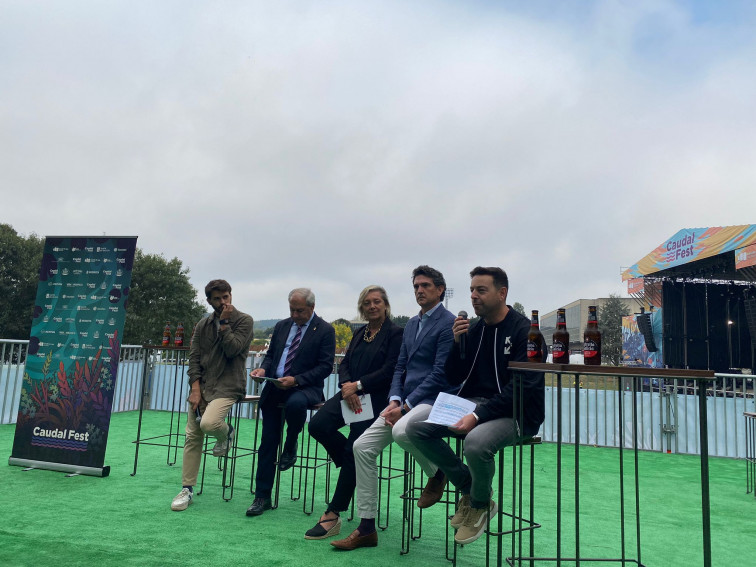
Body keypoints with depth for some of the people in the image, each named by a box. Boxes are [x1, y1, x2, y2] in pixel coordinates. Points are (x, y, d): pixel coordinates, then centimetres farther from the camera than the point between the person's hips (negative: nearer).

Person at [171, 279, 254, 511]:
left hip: (227, 386, -5)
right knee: (192, 437, 3)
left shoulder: (244, 320, -2)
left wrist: (224, 322, -12)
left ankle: (226, 434, 8)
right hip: (201, 385, 5)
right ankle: (187, 489, 16)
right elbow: (194, 357, 7)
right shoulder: (203, 325, 13)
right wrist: (195, 388, -4)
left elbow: (232, 350, -13)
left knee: (208, 423, -28)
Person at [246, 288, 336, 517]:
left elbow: (325, 367, -9)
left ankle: (291, 445, -7)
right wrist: (263, 369, -2)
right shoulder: (281, 326, 14)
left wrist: (296, 380, -20)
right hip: (274, 388, 5)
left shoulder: (325, 331, -3)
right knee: (268, 443, 2)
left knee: (294, 403, -39)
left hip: (305, 388, -5)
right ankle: (262, 497, 15)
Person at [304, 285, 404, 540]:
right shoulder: (360, 333, 18)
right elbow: (344, 364, 12)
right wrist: (347, 385, -9)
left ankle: (333, 515, -4)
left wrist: (357, 385, -15)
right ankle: (357, 467, 7)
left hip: (376, 398, -6)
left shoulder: (396, 333, -3)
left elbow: (389, 371, -12)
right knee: (318, 424, -17)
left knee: (354, 450, -14)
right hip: (351, 394, 6)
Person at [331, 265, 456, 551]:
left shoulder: (449, 323, -8)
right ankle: (366, 529, 5)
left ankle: (437, 474, -4)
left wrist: (406, 405, -17)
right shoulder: (412, 324, 17)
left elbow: (440, 374, -15)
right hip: (405, 401, 8)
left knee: (401, 430, -37)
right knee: (362, 447, -5)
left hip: (433, 400, -7)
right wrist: (394, 400, -2)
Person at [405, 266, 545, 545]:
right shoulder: (474, 329, 10)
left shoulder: (523, 330, -10)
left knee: (475, 442, -36)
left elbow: (523, 388, -18)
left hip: (515, 412, -6)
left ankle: (480, 504, -1)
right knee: (416, 428, -12)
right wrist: (457, 343, -6)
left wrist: (478, 416, -26)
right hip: (474, 403, 7)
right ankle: (468, 489, 6)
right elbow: (453, 378, 11)